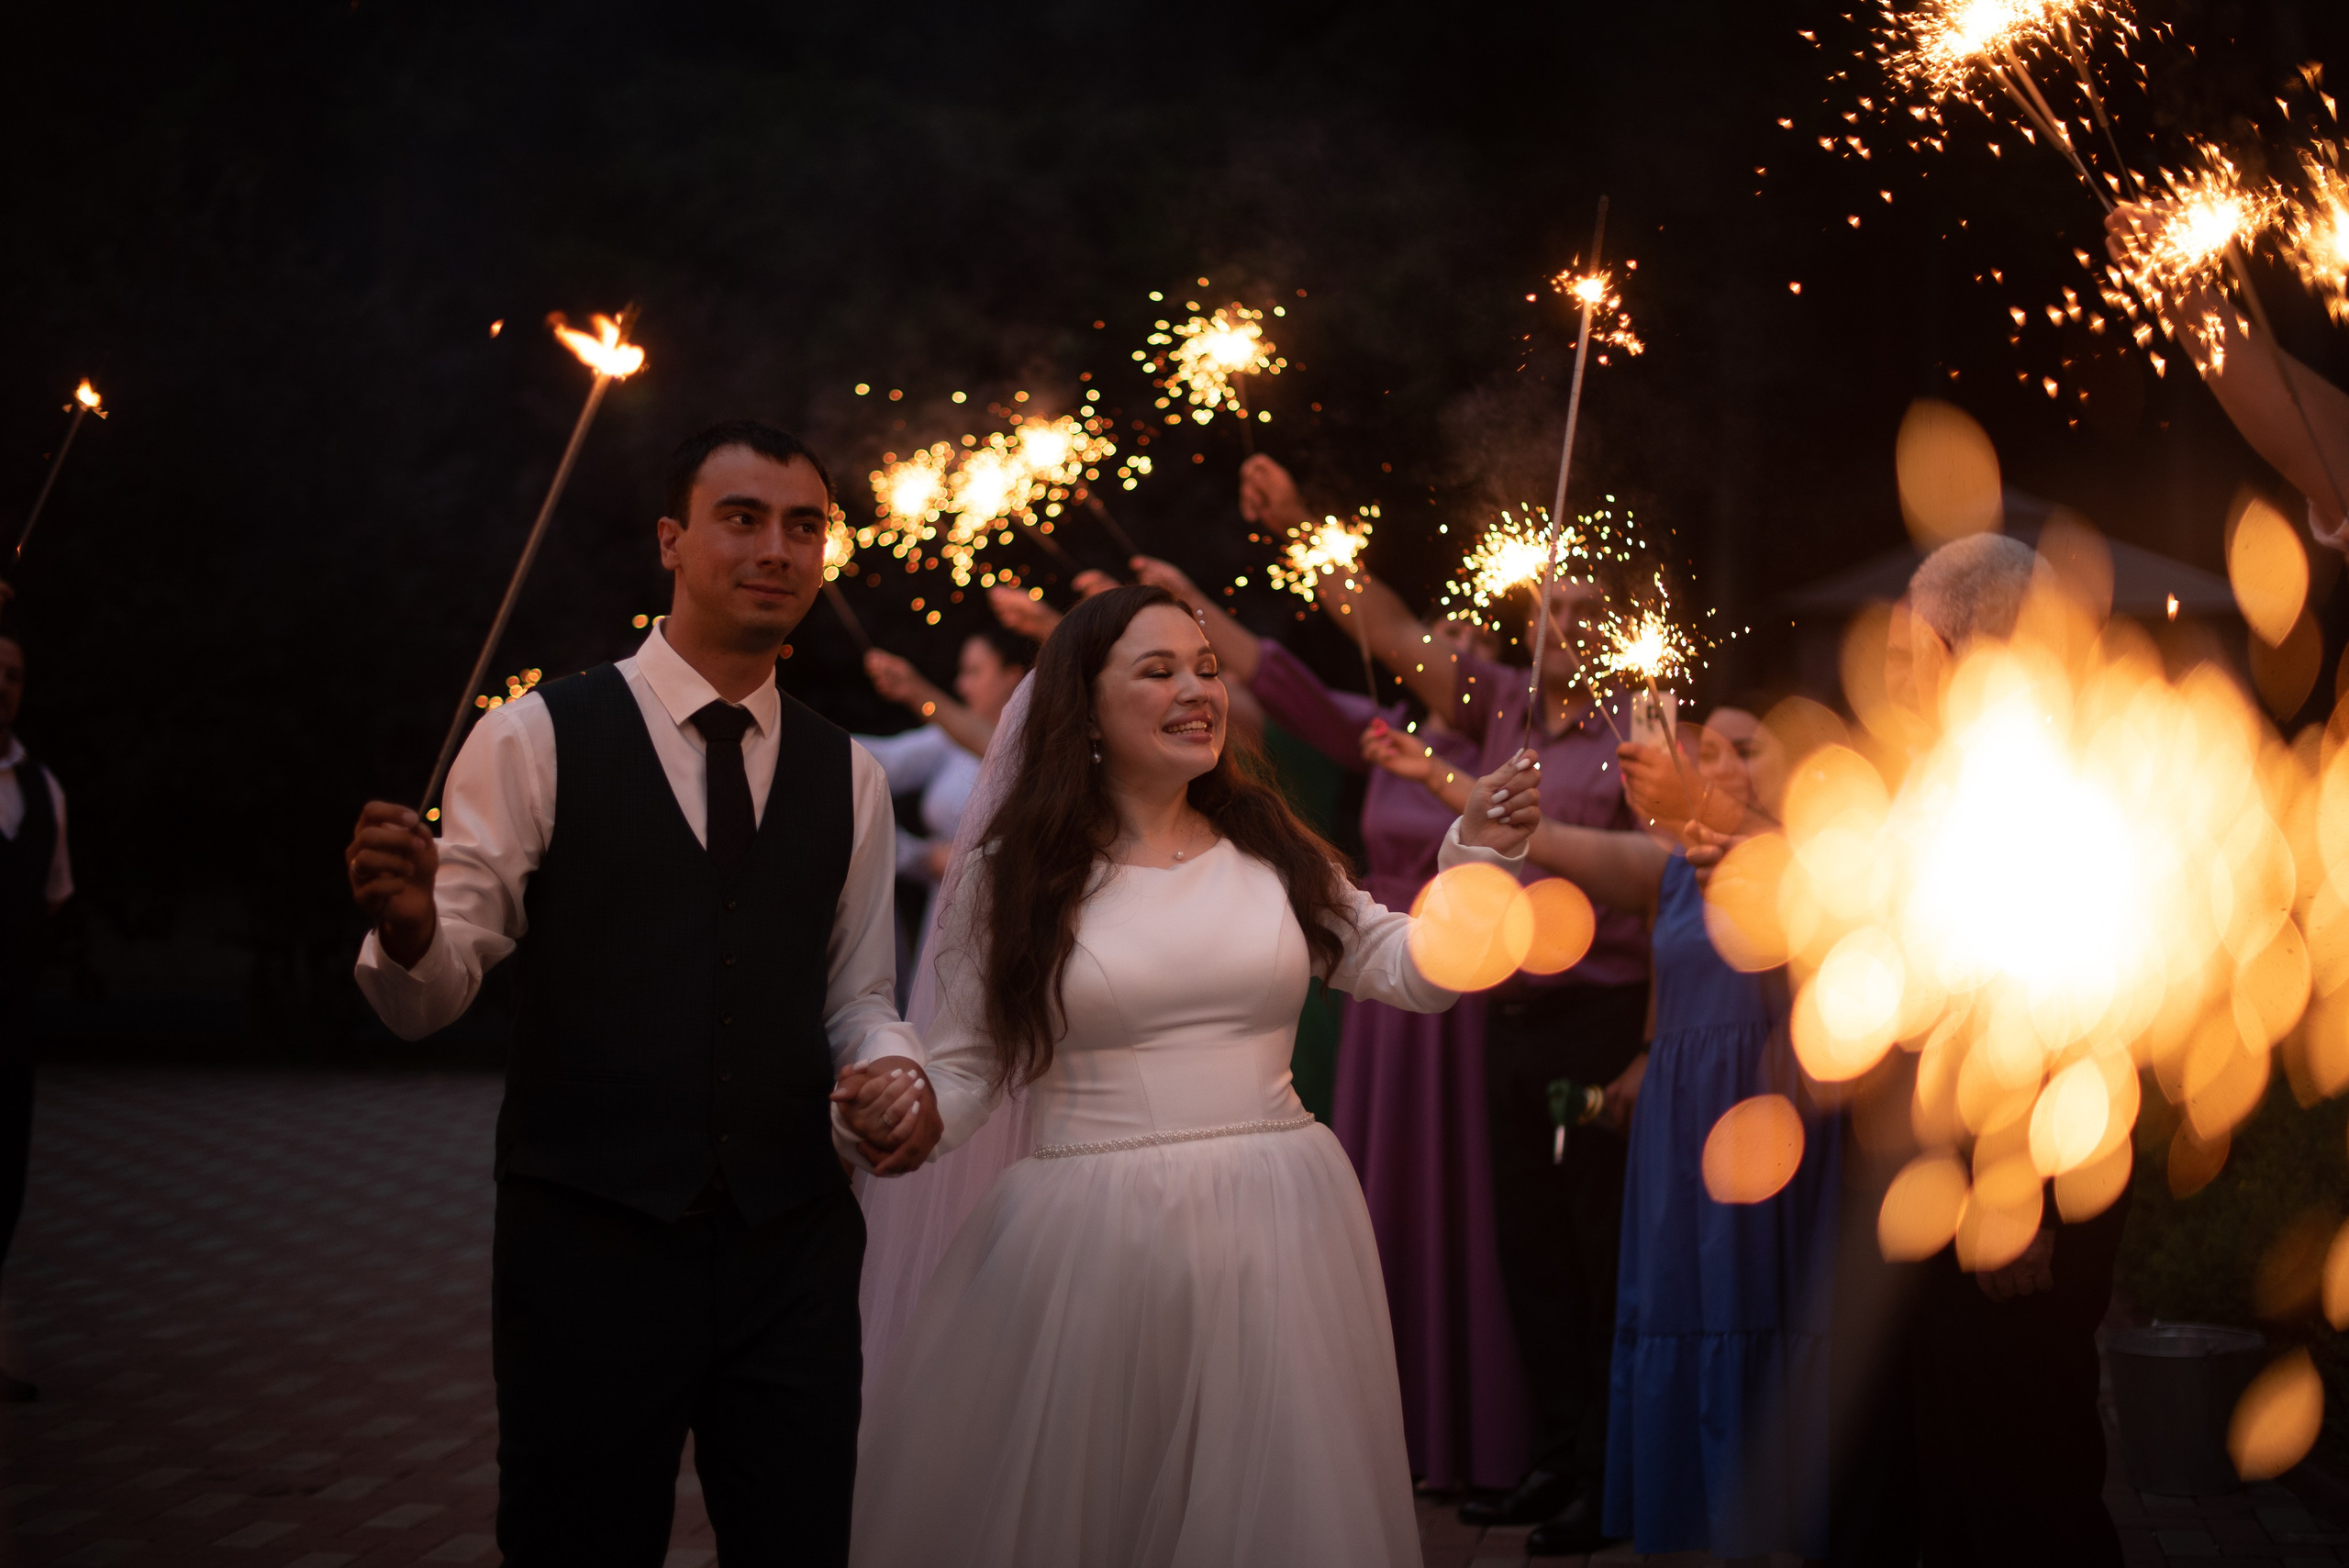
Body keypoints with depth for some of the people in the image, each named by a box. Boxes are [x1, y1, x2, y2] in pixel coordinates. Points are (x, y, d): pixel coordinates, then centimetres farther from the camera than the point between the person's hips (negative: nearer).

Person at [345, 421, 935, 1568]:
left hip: (794, 1249, 4)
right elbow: (432, 997, -5)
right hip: (586, 1245, -3)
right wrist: (407, 926, -29)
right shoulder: (538, 739, -3)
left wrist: (892, 1073, -7)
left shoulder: (849, 778, 9)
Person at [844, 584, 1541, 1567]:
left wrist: (1476, 852, -6)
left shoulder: (1271, 851, 7)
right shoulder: (1017, 878, 0)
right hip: (1087, 1237, -2)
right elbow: (964, 1070, 0)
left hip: (1278, 1228, 2)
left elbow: (1411, 972, 7)